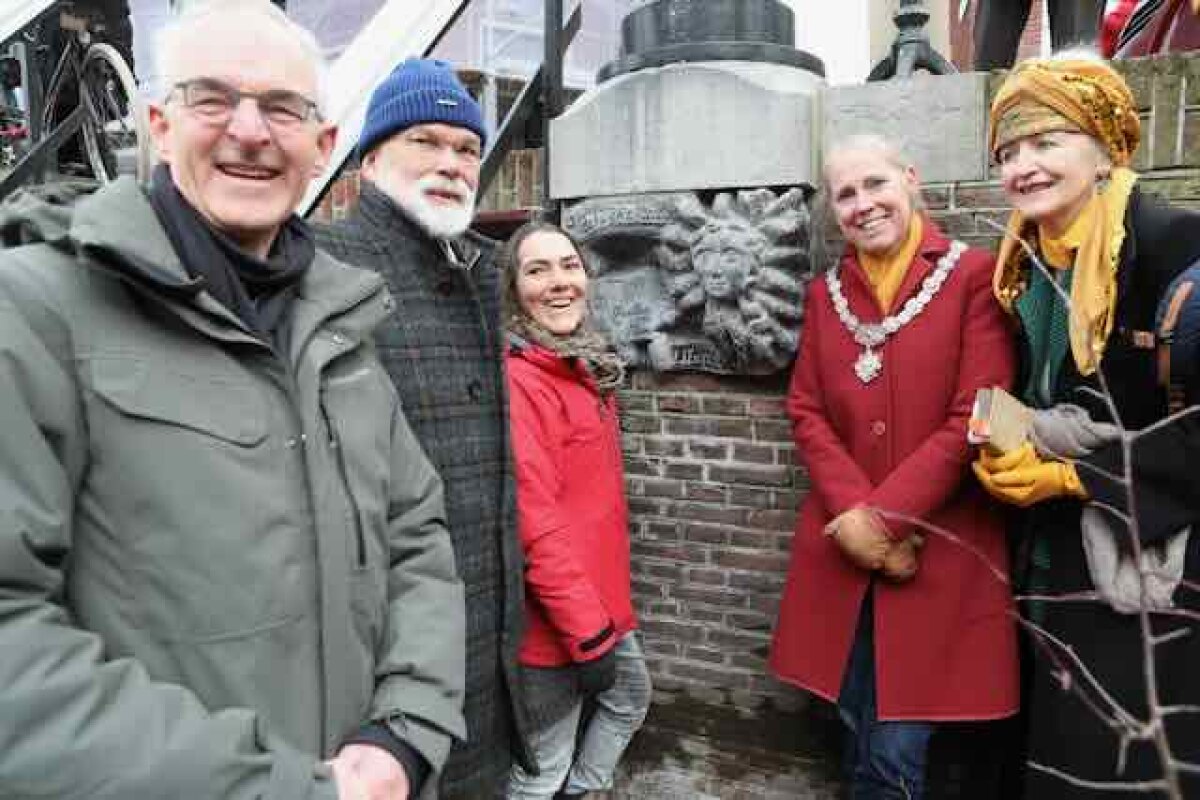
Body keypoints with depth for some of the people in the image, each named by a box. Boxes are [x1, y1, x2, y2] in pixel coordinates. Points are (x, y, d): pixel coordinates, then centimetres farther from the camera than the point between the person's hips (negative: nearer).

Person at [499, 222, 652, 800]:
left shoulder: (586, 368, 7)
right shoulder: (519, 379, -23)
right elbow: (534, 523, -26)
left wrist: (602, 610, 18)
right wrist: (588, 632, -22)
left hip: (598, 596, 9)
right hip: (557, 618, -9)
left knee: (632, 695, 27)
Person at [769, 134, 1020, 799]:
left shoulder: (975, 278, -5)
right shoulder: (825, 292, 9)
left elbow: (977, 419, -12)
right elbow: (806, 412, 4)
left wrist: (883, 516, -14)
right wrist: (853, 514, -10)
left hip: (940, 549, -4)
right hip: (841, 545, 4)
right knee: (860, 738, 17)